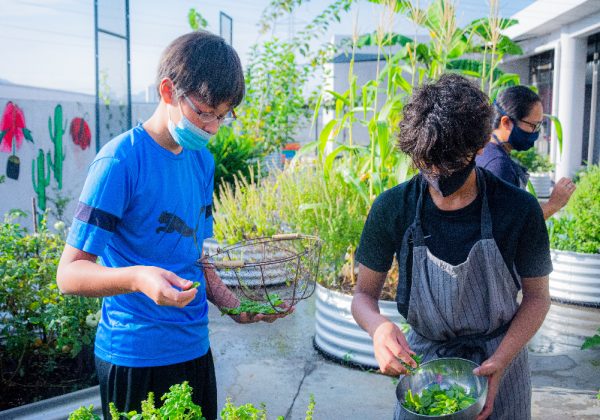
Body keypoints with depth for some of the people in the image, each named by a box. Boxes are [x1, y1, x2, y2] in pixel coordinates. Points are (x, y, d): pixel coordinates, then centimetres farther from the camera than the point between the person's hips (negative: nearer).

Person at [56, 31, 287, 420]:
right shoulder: (122, 159, -16)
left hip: (195, 348, 7)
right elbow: (69, 273, -17)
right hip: (136, 357, -7)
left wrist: (236, 306, -2)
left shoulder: (203, 161, 5)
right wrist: (137, 278, -36)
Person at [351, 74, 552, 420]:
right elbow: (365, 293, -6)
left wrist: (500, 362, -20)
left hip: (500, 361, 0)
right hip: (422, 357, 1)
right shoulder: (392, 208, -16)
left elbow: (537, 295, -6)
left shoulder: (519, 209, -18)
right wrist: (379, 326, -29)